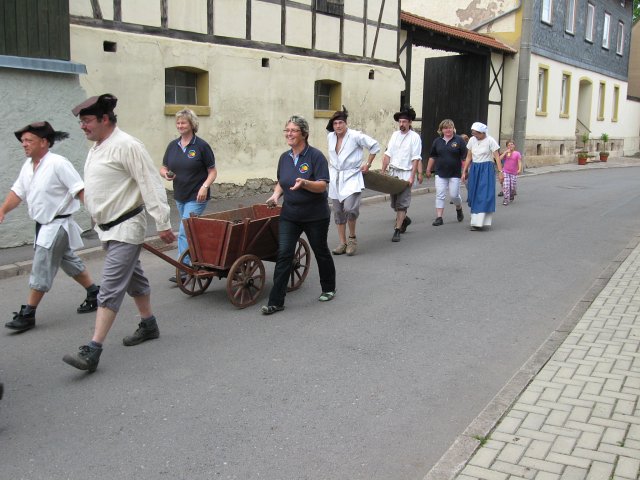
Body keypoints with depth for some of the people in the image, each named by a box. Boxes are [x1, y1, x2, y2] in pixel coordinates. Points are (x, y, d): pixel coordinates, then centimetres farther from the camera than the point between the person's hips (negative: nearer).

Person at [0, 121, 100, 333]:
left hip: (57, 224, -9)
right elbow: (18, 191, 11)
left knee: (41, 270, -4)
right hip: (43, 225, 9)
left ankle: (27, 314, 4)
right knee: (69, 261, 19)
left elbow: (80, 189, -23)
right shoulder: (28, 166, 8)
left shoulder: (58, 164, -19)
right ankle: (94, 294, 34)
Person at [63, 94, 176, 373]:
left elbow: (151, 185, -20)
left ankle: (93, 351, -12)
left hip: (125, 228, -10)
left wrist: (163, 224, -20)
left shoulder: (126, 146, -18)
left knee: (110, 289, -11)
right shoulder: (96, 148, 11)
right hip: (107, 227, 10)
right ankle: (149, 326, 36)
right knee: (133, 278, 21)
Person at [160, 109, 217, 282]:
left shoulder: (201, 146, -8)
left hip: (196, 197, -6)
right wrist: (166, 174, -10)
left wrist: (204, 186, -21)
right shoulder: (173, 145, 7)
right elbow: (163, 168, 13)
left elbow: (212, 171, -5)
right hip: (179, 196, 6)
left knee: (185, 232, -12)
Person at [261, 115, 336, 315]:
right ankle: (276, 301, -3)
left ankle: (328, 289, 36)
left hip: (315, 216, -4)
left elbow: (322, 185, -18)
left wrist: (304, 183, -36)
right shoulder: (284, 157, 5)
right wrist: (276, 194, -2)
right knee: (283, 254, -5)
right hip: (290, 215, 4)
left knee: (321, 251, 13)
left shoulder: (315, 156, -13)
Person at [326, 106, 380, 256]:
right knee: (338, 212, 7)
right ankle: (343, 243, 17)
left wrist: (368, 164, 0)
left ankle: (352, 238, 2)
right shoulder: (330, 137, 6)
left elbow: (375, 146, -3)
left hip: (352, 177, -6)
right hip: (335, 178, 6)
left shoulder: (355, 136, -11)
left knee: (350, 208, -21)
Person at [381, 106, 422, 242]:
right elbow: (388, 154, 8)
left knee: (401, 203, -7)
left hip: (406, 174, -5)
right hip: (393, 172, 5)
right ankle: (404, 219, 39)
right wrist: (383, 172, 3)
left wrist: (412, 177, -15)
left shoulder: (415, 137, -5)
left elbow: (416, 159, -9)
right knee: (394, 202, 12)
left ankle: (397, 231, -4)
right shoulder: (395, 135, 10)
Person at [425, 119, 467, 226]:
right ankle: (439, 217, 1)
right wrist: (428, 170, 14)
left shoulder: (459, 140, -3)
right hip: (440, 173, 3)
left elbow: (465, 157, -3)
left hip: (455, 174, -3)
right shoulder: (437, 141, 7)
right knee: (440, 195, -2)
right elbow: (432, 157, 15)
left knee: (454, 195, 0)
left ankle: (459, 209, 32)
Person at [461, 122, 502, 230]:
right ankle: (475, 220, 16)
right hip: (474, 169, 5)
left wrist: (500, 171, -14)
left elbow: (497, 157, -8)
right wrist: (464, 171, 8)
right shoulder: (472, 140, 6)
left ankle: (479, 222, -10)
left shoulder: (490, 141, -8)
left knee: (484, 195, -8)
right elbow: (468, 157, 11)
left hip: (486, 169, -5)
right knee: (473, 195, 5)